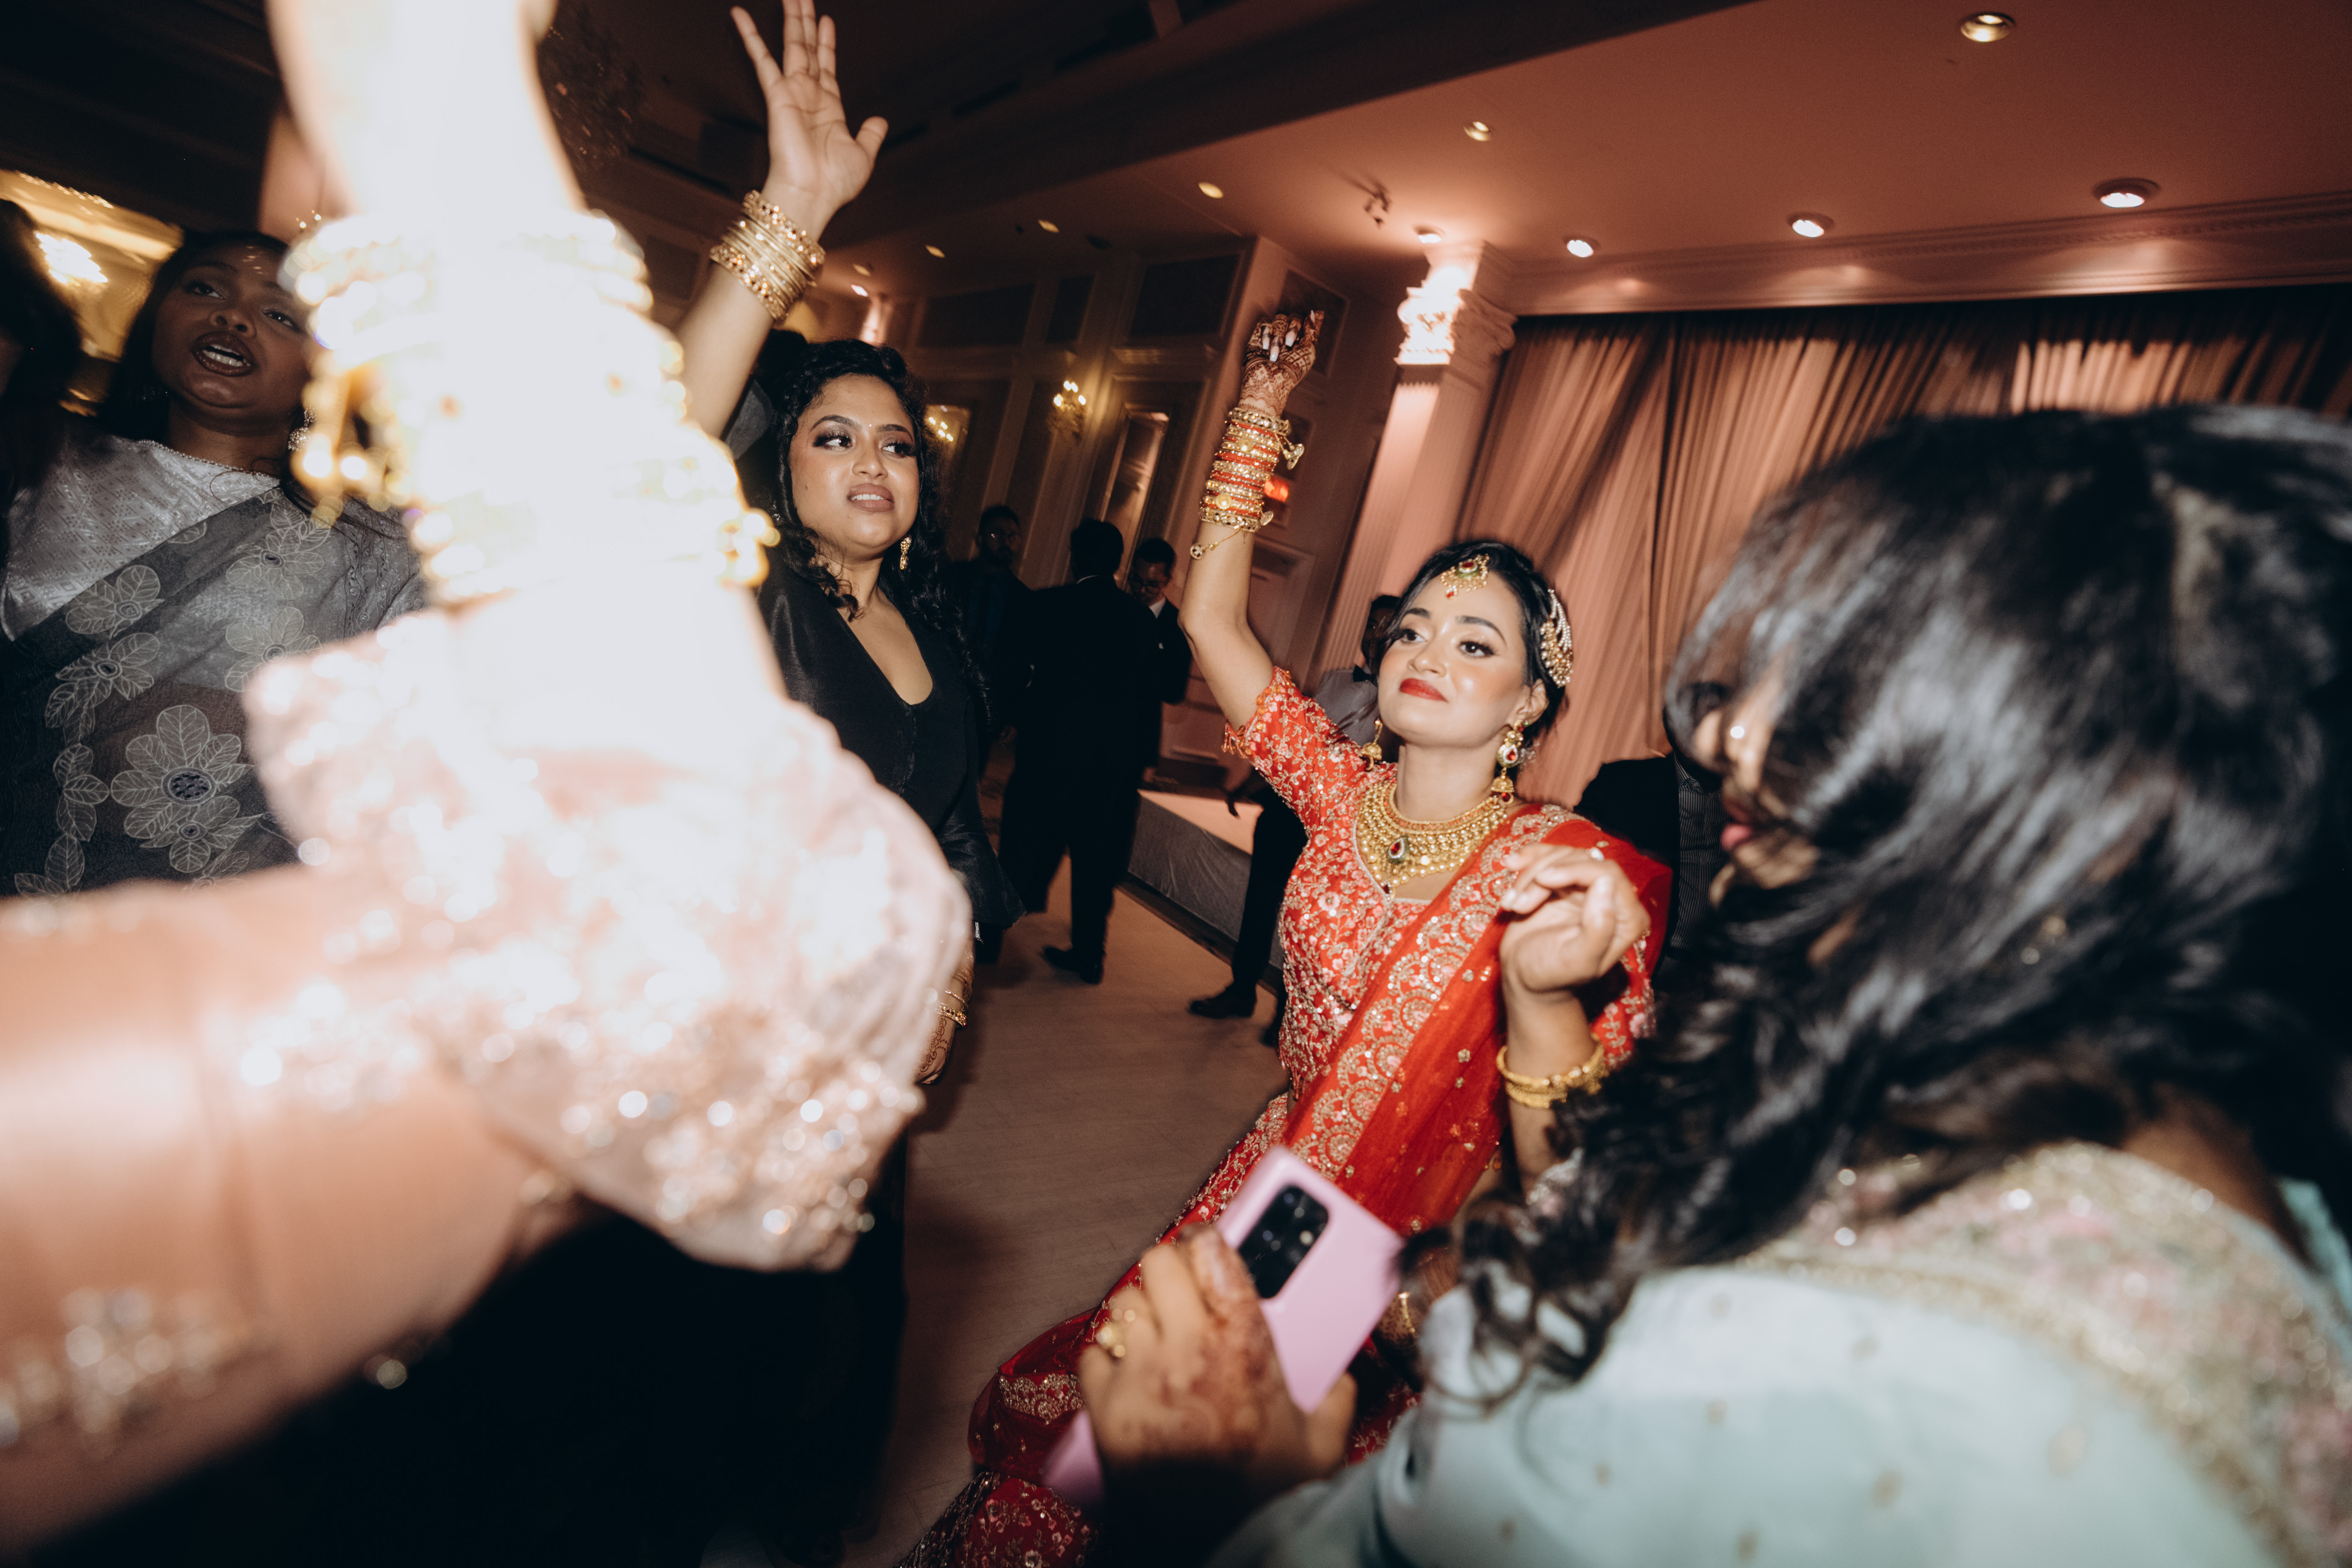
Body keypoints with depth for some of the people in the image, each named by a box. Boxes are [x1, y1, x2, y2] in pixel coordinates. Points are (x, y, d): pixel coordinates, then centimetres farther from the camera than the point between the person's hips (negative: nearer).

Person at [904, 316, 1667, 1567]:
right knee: (1048, 1421, 10)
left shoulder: (1573, 869, -18)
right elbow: (1212, 616, -5)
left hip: (1422, 1267, -3)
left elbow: (1562, 1177, -24)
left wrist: (1548, 995, -43)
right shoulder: (1346, 793, -5)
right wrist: (1261, 404, -6)